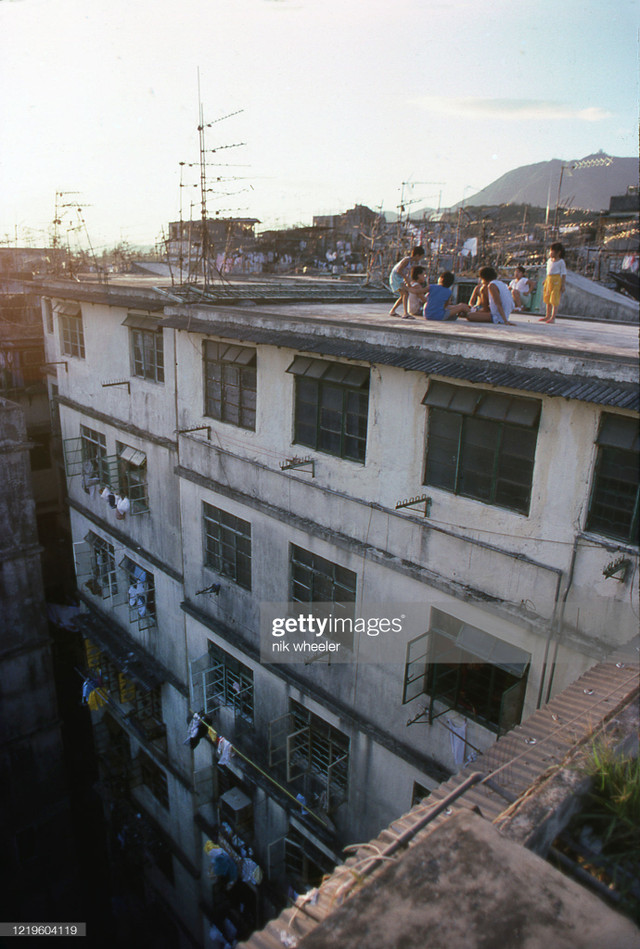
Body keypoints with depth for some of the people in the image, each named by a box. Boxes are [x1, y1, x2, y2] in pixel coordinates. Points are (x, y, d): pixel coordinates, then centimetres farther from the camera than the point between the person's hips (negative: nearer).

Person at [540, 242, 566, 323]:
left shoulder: (561, 262, -7)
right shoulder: (549, 260, 14)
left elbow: (564, 274, -8)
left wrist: (563, 285, -13)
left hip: (557, 281, -8)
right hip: (548, 280, 8)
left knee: (554, 300, -8)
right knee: (547, 300, 14)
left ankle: (553, 317, -7)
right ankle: (547, 316, 25)